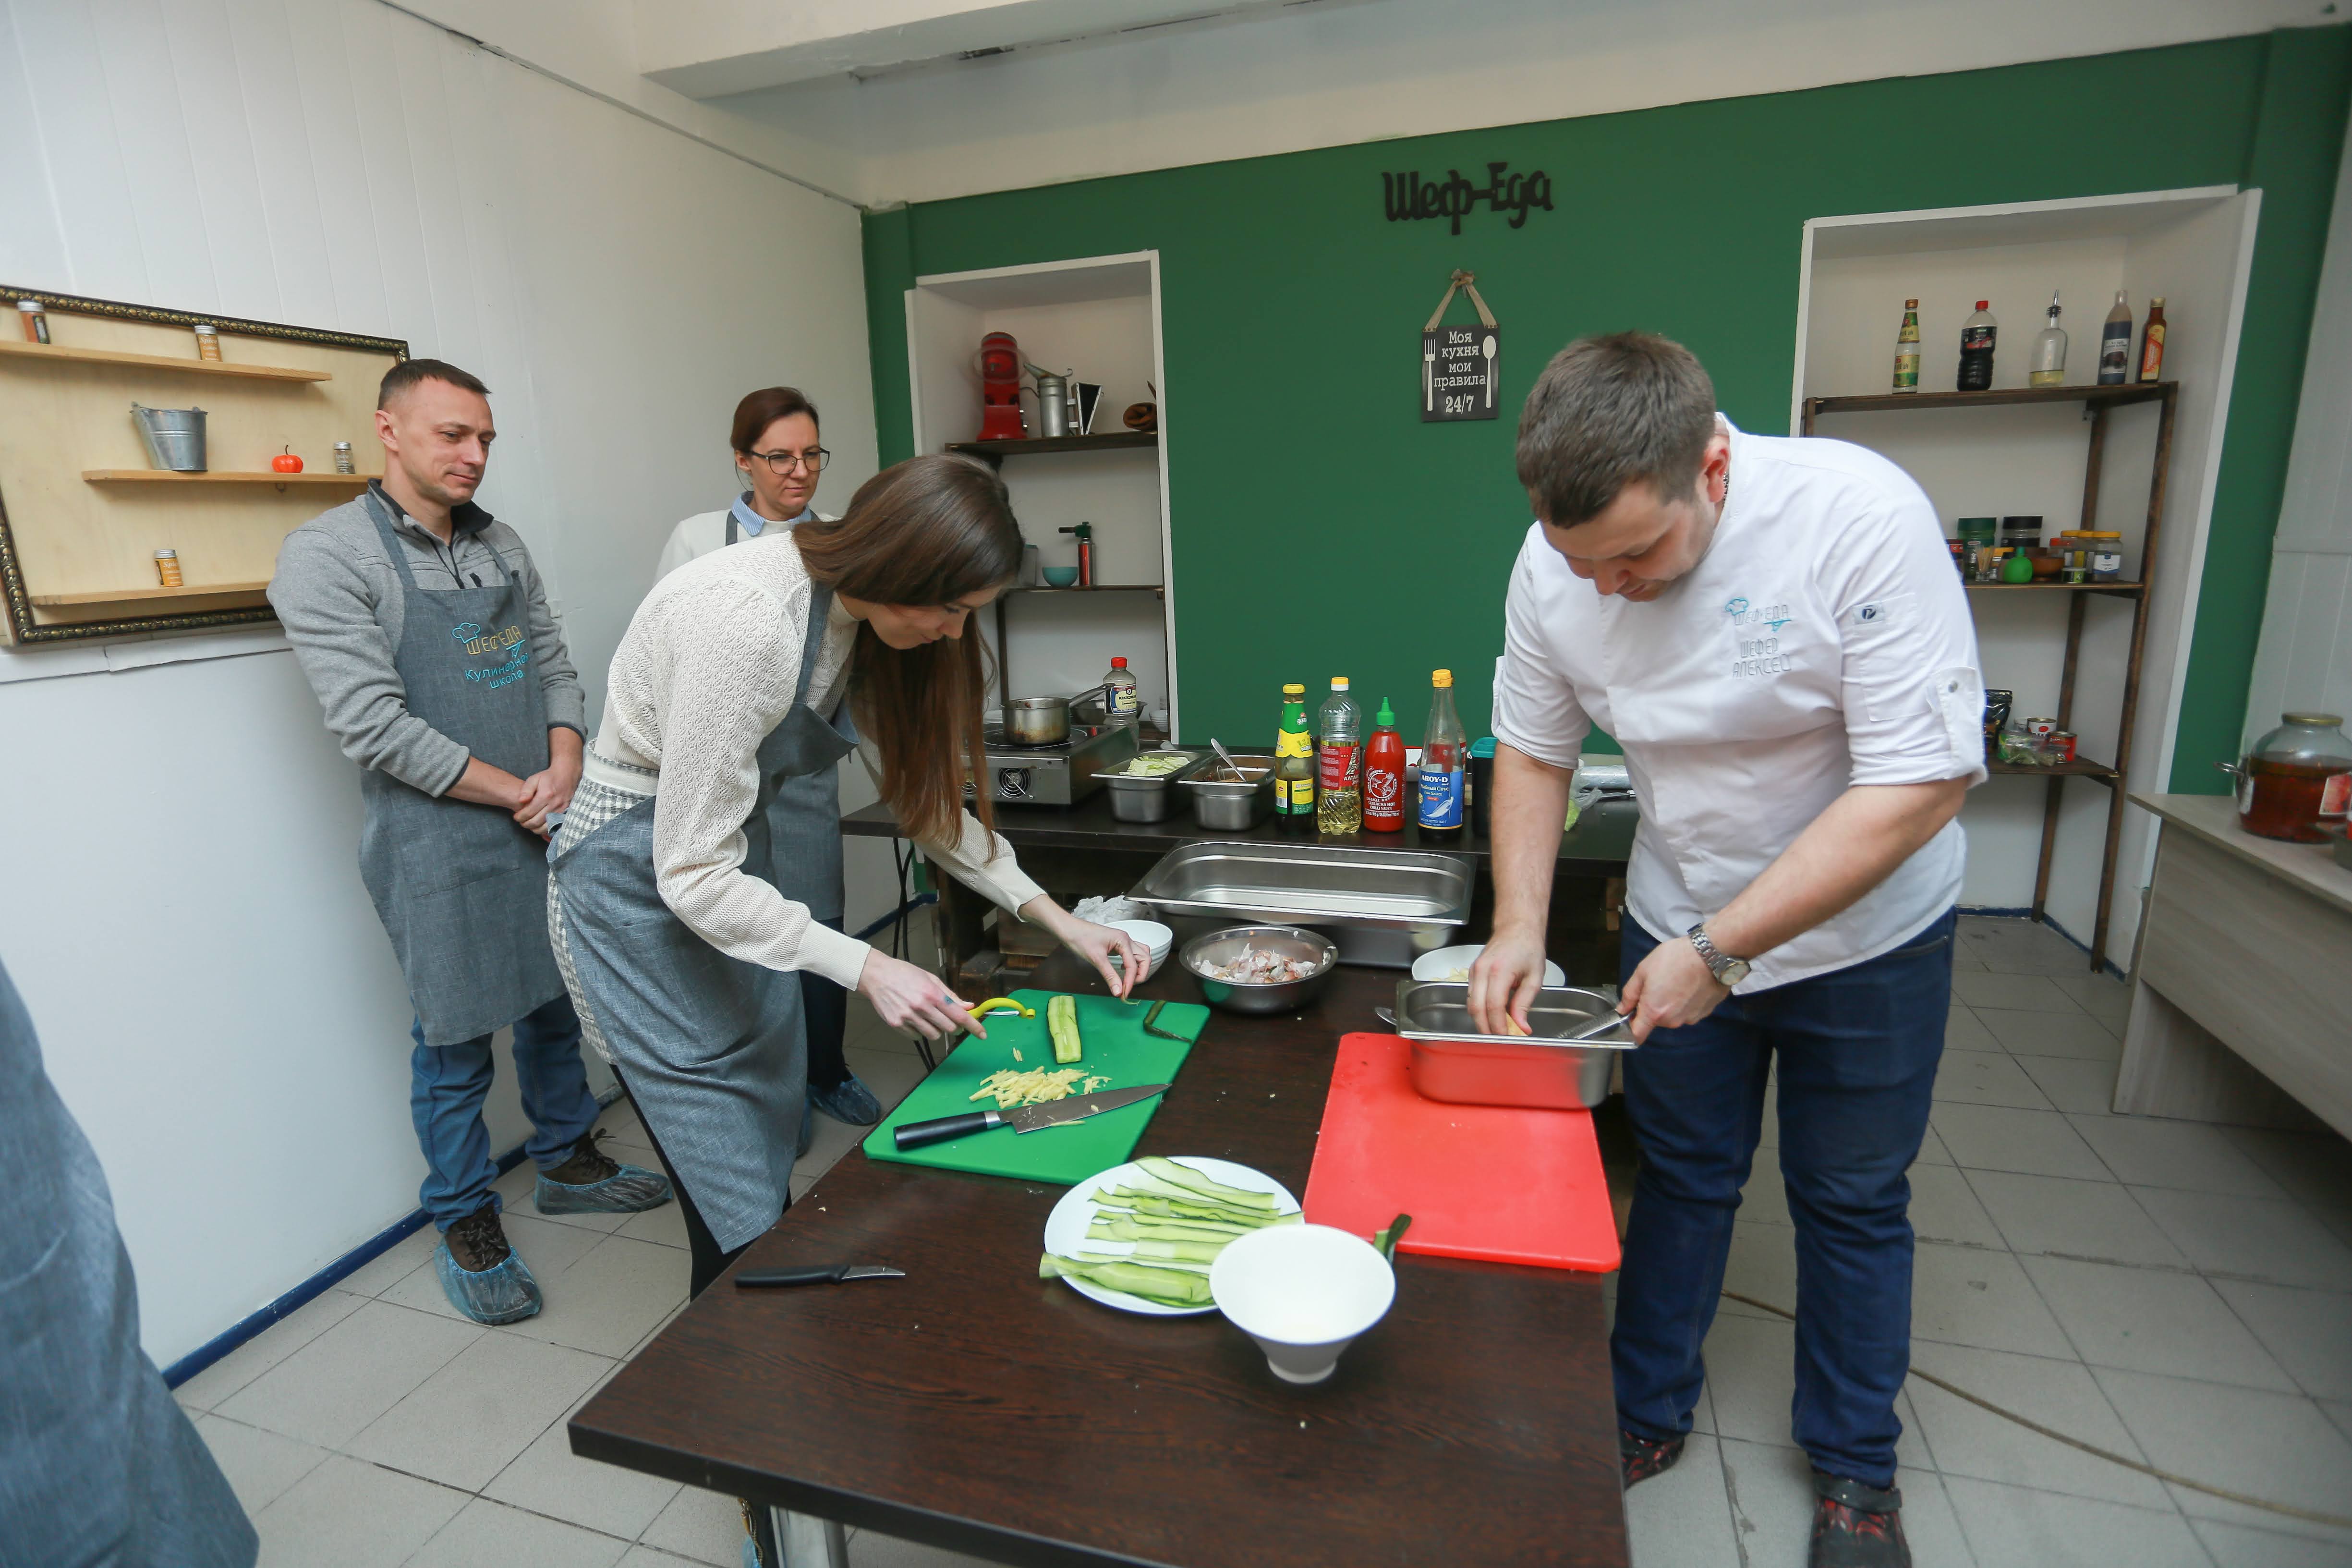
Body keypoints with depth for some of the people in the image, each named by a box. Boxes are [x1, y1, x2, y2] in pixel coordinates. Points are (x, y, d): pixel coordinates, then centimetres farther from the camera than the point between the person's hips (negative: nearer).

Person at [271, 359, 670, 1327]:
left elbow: (554, 664, 12)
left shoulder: (502, 545, 10)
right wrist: (513, 793, -13)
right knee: (457, 1041, 6)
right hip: (439, 841, -6)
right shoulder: (329, 554, -10)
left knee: (555, 1005, 18)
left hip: (547, 824, 6)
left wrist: (564, 763, -6)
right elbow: (373, 724, -16)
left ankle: (569, 1163, 38)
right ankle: (467, 1227, 25)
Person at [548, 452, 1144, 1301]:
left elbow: (920, 790, 4)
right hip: (641, 881, -8)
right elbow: (693, 873, -27)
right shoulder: (747, 621, -31)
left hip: (733, 861, 8)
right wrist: (865, 969, -27)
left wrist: (1055, 916, -1)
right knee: (740, 1211, 0)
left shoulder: (858, 613, -5)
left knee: (774, 1152, 19)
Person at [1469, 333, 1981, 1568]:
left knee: (1851, 1202, 13)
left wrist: (1718, 949, -27)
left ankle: (1855, 1465, 38)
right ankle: (1648, 1415, 37)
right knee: (1681, 1177, 15)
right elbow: (1532, 749, -3)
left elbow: (1921, 785, -28)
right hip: (1678, 922, 3)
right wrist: (1519, 924, -13)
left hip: (1862, 932, -2)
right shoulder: (1554, 564, -16)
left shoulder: (1858, 517, -29)